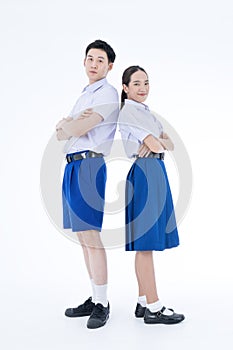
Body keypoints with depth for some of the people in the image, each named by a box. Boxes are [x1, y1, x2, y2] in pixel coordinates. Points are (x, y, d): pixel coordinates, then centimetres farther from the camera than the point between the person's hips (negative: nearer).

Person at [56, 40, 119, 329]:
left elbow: (77, 129, -14)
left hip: (89, 164, -9)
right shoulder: (84, 96, 25)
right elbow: (62, 133, 15)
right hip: (72, 166, 9)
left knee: (91, 236, -9)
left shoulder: (107, 94, -3)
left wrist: (65, 125, 7)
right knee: (83, 236, 9)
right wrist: (69, 123, -6)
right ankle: (94, 298, 18)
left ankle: (102, 304, -1)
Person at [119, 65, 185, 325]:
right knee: (145, 242, -7)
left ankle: (143, 302, 17)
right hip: (143, 173, -9)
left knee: (145, 243, 10)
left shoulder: (146, 112, 21)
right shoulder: (127, 112, -6)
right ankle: (153, 307, -1)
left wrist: (158, 142, -8)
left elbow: (170, 145, 11)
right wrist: (159, 142, 5)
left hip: (156, 173, 9)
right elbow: (155, 145, -15)